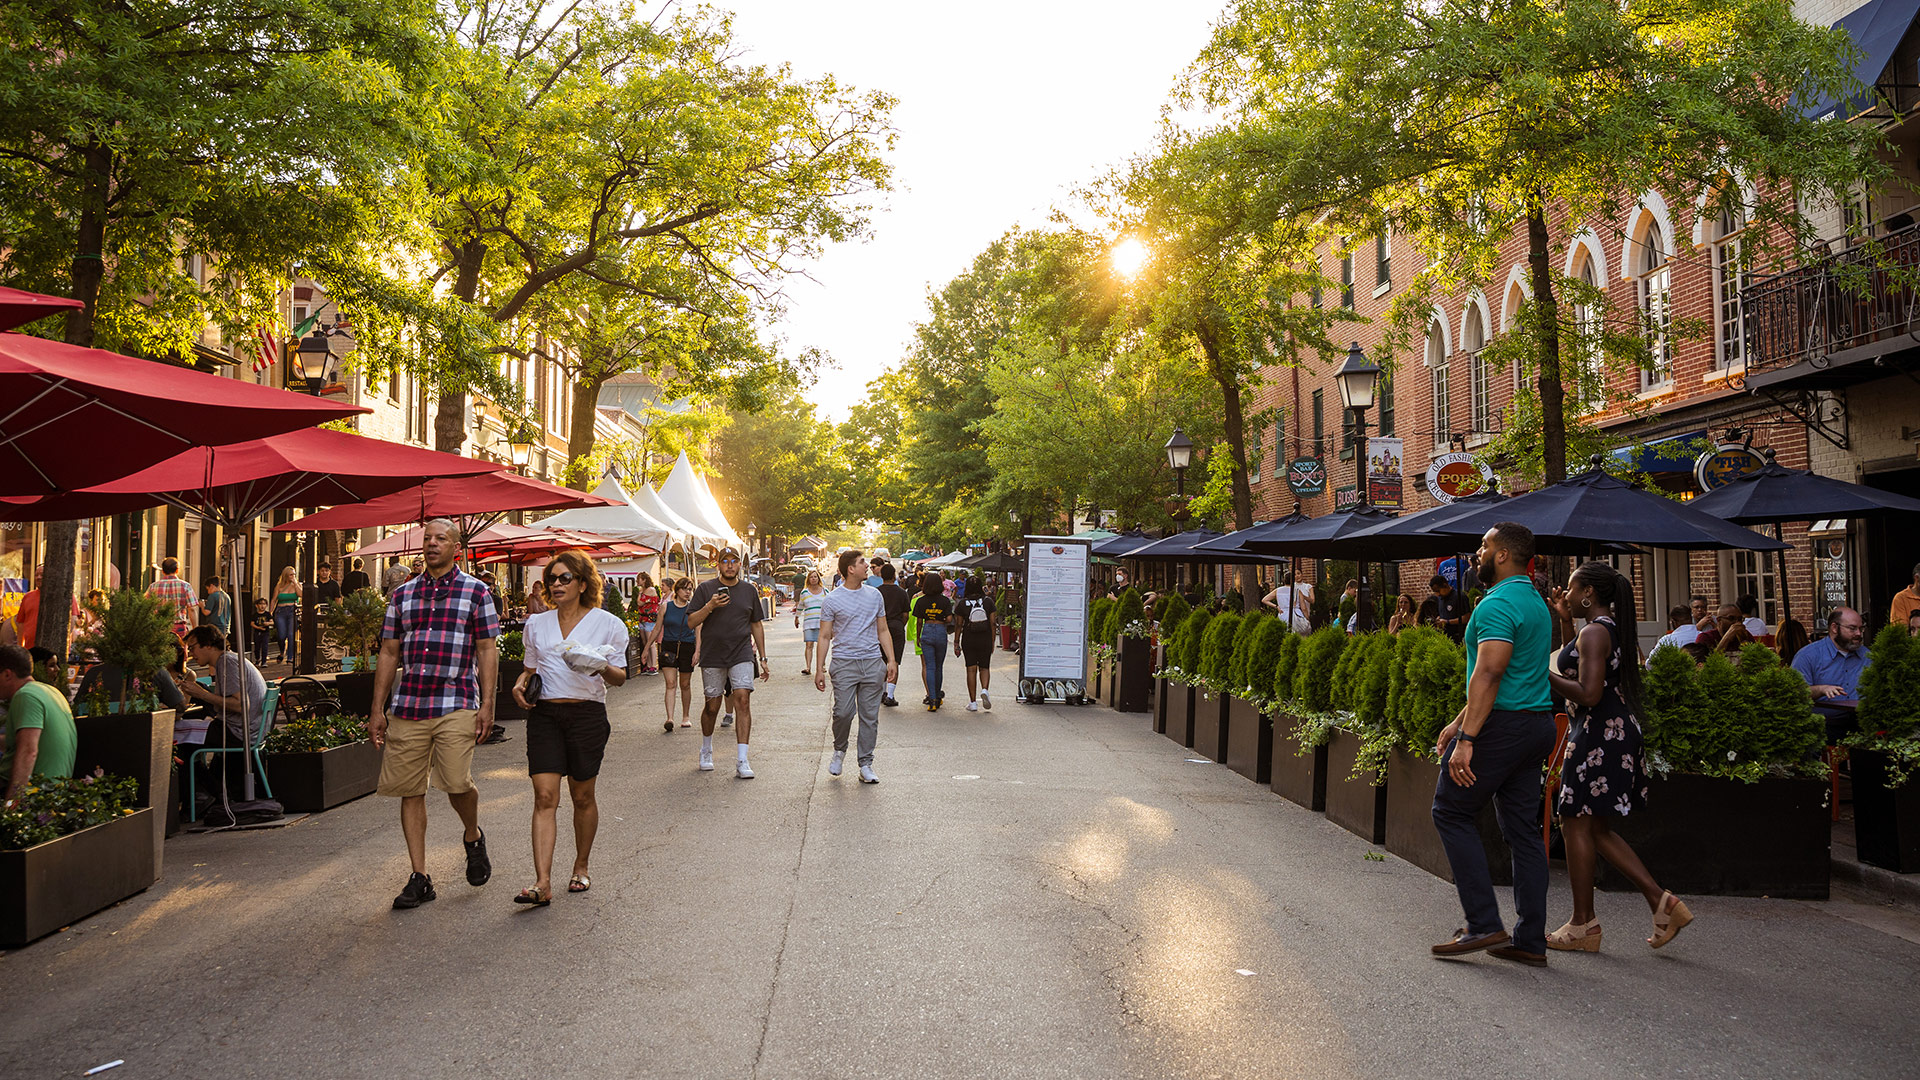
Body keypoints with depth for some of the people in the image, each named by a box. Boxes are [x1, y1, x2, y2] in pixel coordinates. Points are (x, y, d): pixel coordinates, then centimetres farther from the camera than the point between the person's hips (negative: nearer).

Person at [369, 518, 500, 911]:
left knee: (456, 781, -16)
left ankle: (473, 838, 17)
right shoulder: (402, 595, 15)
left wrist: (487, 705, -4)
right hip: (407, 705, 4)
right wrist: (378, 710, 11)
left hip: (456, 704, -4)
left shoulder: (475, 592, 6)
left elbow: (487, 651, 3)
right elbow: (388, 654, 16)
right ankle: (419, 878, 12)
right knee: (409, 790, 3)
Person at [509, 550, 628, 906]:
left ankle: (581, 868, 26)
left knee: (582, 797, 7)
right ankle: (542, 883, -13)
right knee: (545, 796, -8)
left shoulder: (607, 624, 2)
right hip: (544, 713, 2)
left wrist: (601, 667, -18)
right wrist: (520, 685, 2)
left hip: (587, 713, -2)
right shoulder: (537, 624, 13)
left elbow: (619, 677, 4)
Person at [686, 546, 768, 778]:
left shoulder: (749, 590, 9)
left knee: (743, 699, -14)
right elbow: (691, 622, -1)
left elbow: (756, 625, 16)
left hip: (742, 654, 1)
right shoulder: (705, 589, 2)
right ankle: (706, 750, 34)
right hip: (712, 656, -1)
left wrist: (762, 658, 15)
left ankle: (741, 761, -13)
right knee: (712, 706, 7)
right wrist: (710, 606, -18)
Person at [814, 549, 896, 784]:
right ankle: (839, 750, 17)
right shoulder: (832, 600, 0)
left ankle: (866, 764, 10)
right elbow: (825, 636, 2)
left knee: (870, 716, 3)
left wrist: (891, 660, 7)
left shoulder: (874, 595, 11)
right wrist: (820, 669, -3)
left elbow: (883, 631, 16)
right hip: (844, 663, -3)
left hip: (873, 662, 3)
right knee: (843, 712, -11)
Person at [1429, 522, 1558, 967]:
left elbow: (1488, 674, -23)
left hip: (1504, 725, -9)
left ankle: (1484, 925, -2)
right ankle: (1530, 940, 11)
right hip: (1537, 725, 9)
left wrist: (1467, 738, -26)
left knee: (1452, 811, 0)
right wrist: (1459, 723, 25)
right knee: (1522, 828, 10)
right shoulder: (1535, 601, 19)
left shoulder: (1498, 603, -14)